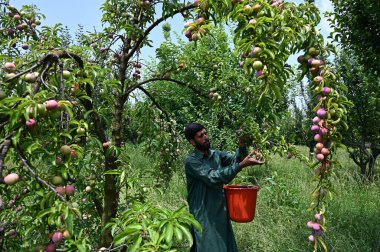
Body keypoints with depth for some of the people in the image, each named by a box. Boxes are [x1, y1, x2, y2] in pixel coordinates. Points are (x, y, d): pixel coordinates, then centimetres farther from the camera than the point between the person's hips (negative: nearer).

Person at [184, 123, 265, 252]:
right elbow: (213, 178, -27)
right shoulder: (191, 161, -15)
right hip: (204, 216, -6)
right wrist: (242, 165, -32)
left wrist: (242, 144, -25)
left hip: (221, 211, 6)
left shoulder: (216, 154, 6)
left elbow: (236, 159, -6)